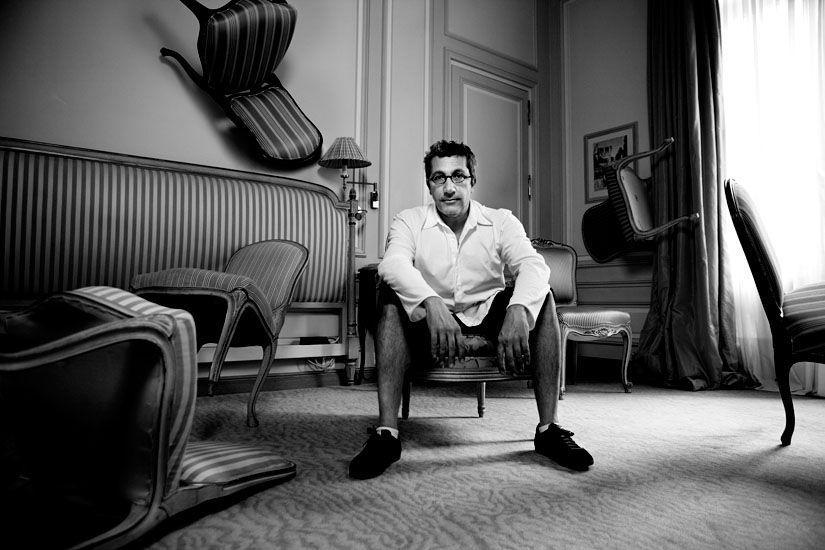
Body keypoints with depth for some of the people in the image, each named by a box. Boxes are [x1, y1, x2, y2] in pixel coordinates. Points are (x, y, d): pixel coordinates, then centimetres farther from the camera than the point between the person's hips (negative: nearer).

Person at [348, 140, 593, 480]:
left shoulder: (501, 221, -1)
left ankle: (549, 428, -20)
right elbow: (393, 264, -25)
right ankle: (386, 432, -32)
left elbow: (533, 265, -19)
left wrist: (518, 311, -41)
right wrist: (432, 304, -45)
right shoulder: (409, 222, -3)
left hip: (488, 319, 1)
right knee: (391, 298, -28)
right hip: (430, 320, -1)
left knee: (540, 297, -23)